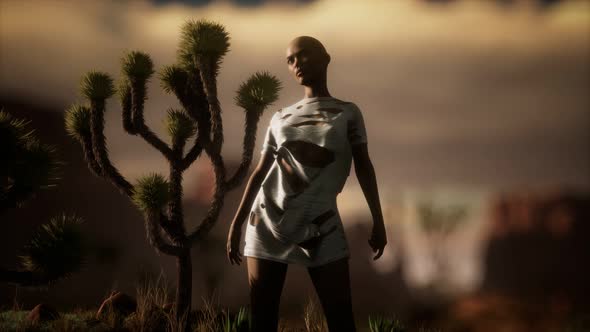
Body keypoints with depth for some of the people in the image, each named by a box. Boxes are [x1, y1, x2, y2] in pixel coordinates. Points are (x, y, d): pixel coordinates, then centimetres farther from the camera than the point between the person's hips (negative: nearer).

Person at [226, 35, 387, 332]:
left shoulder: (348, 113, 9)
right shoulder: (280, 118, 15)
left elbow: (363, 166, 6)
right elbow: (260, 171, 14)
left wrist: (378, 220, -1)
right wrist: (237, 222, 8)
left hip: (320, 225, -2)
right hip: (267, 222, 2)